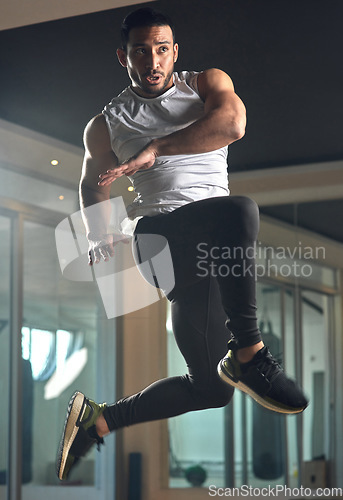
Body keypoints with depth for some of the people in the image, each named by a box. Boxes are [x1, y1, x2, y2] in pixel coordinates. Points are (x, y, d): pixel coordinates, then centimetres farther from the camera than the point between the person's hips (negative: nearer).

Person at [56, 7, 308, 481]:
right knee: (240, 211, -38)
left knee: (210, 387, -1)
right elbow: (92, 186, 32)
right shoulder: (105, 126, 18)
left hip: (214, 237, 2)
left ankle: (98, 418, 16)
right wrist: (99, 234, 13)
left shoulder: (208, 83, 14)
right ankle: (248, 352, -37)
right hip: (157, 231, -2)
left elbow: (232, 123, -8)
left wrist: (155, 149, -15)